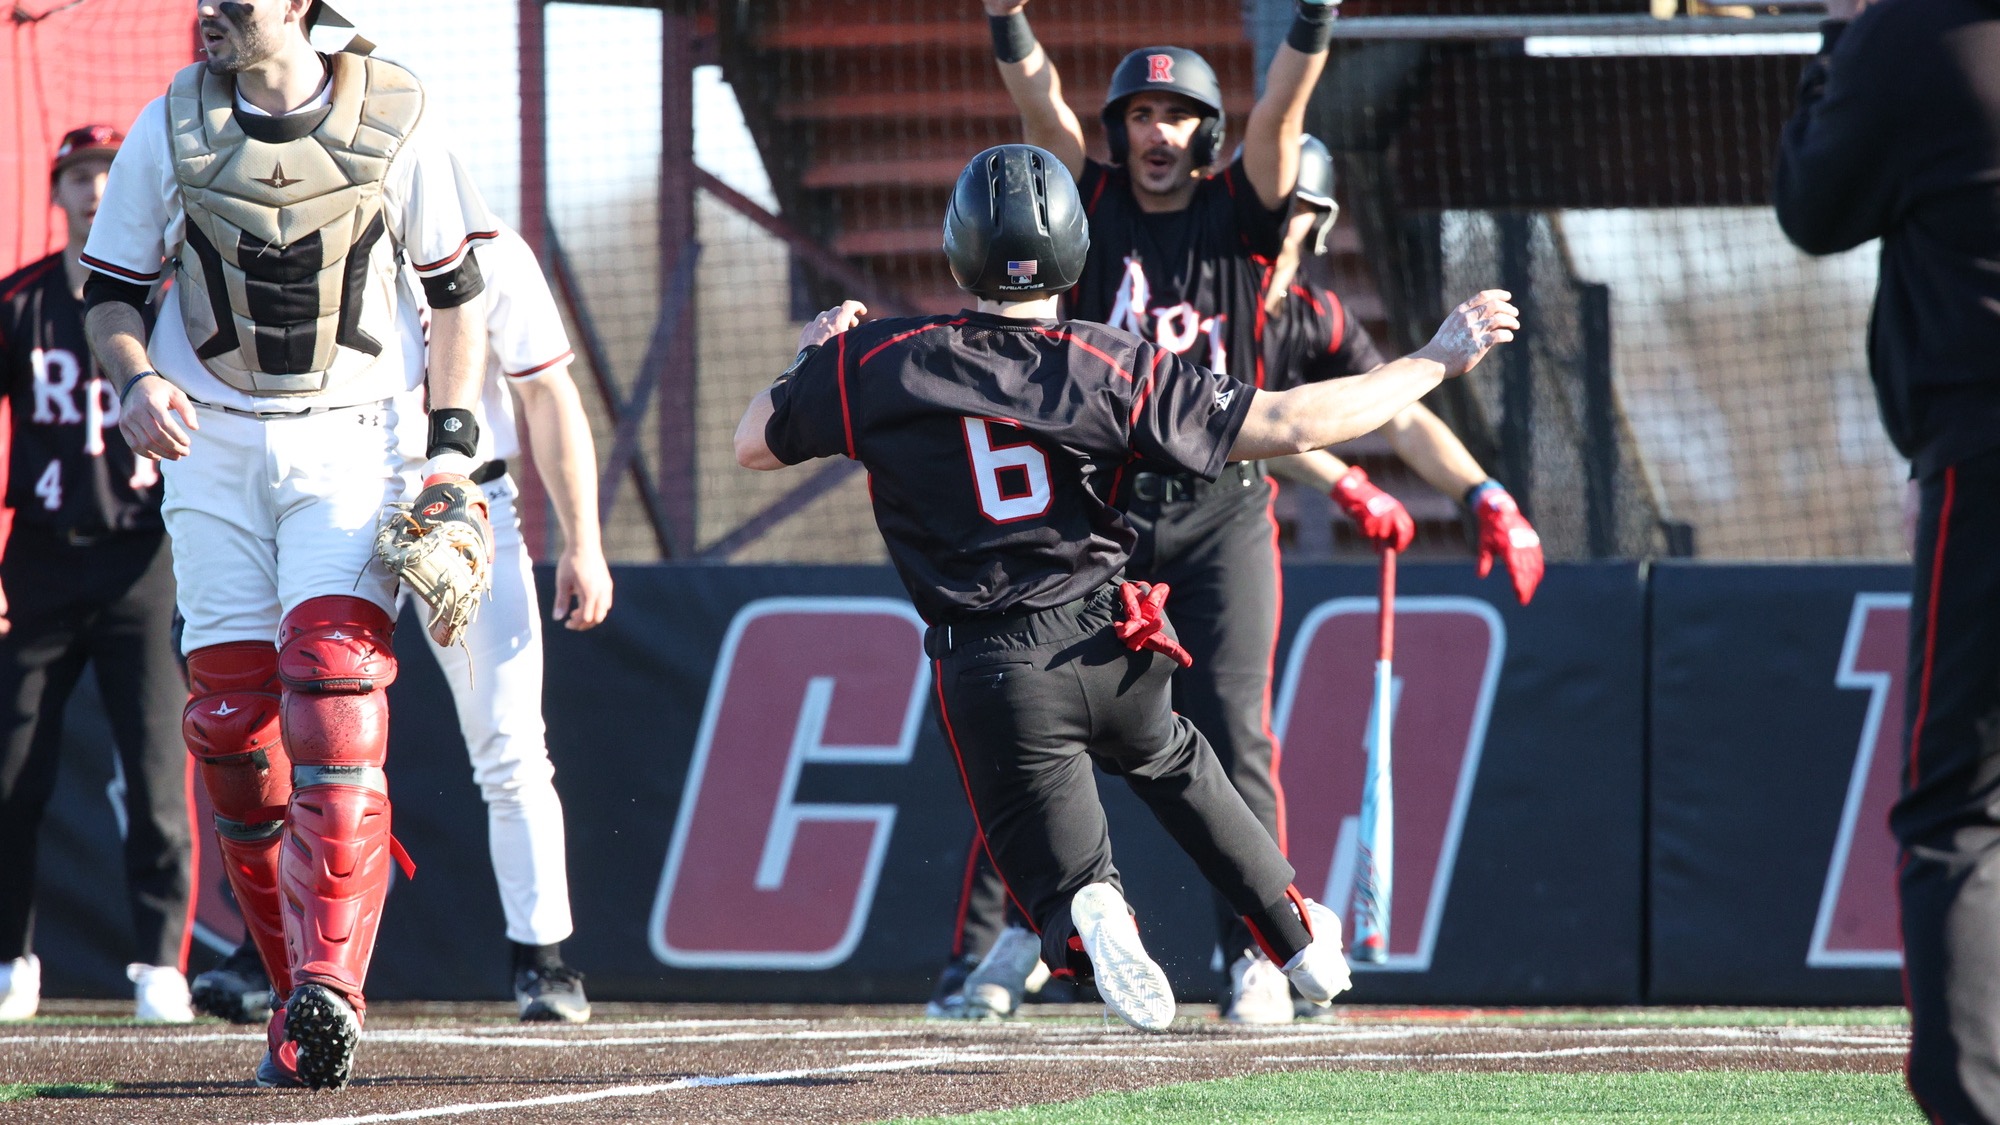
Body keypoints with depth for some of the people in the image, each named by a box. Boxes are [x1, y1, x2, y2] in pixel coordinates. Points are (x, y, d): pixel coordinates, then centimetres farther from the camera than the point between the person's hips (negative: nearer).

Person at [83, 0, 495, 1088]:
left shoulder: (393, 124, -4)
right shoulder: (171, 126, 0)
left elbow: (455, 288, 7)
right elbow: (110, 289, 7)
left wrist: (454, 445, -2)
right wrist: (139, 380, -14)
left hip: (347, 442, -2)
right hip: (212, 445, 2)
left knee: (335, 693, -19)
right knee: (231, 725, -1)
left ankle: (328, 989, -27)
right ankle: (298, 991, 12)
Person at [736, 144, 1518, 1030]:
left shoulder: (873, 363, -5)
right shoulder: (1115, 370, -6)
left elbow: (755, 445, 10)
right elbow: (1289, 424, -9)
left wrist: (815, 356, 30)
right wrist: (1438, 360, 1)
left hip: (990, 673, -2)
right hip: (1109, 644, 2)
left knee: (1060, 875, 5)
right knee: (1169, 760, 33)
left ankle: (1089, 915, -31)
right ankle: (1300, 941, 36)